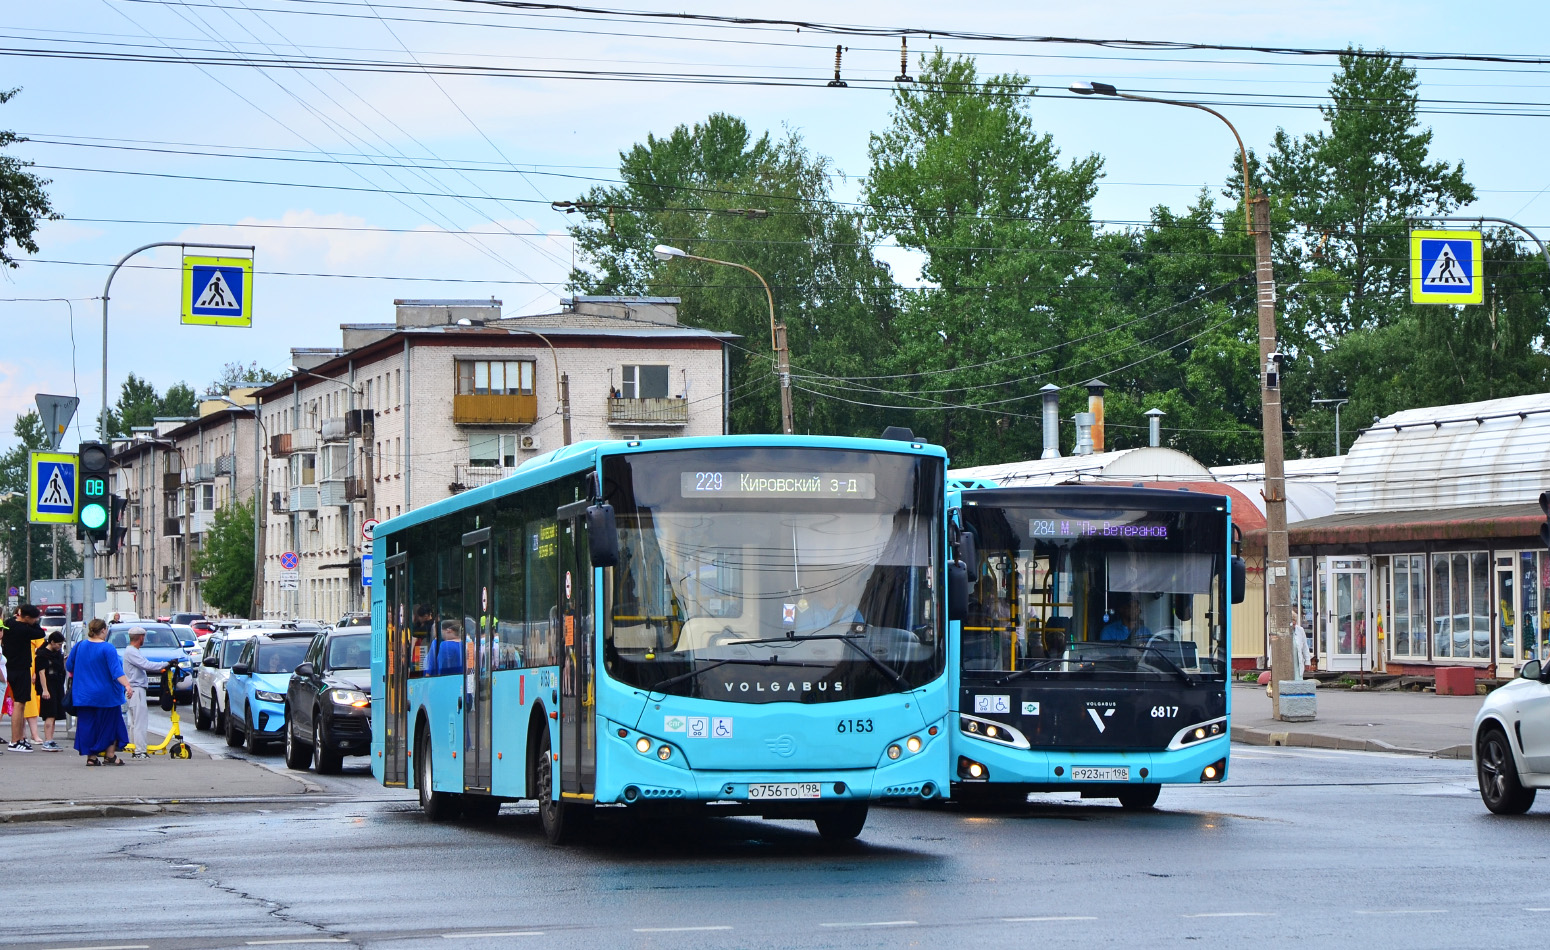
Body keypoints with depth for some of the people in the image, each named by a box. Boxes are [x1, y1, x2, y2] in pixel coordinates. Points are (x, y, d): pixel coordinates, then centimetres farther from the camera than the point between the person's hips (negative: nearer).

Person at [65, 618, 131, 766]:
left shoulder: (80, 646, 3)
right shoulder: (107, 648, -13)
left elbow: (69, 667, 13)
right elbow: (116, 670, -23)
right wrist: (127, 685, -28)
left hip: (83, 695, 4)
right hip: (105, 695, -4)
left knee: (88, 724, 8)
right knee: (110, 724, 8)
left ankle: (91, 757, 5)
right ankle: (110, 756, 8)